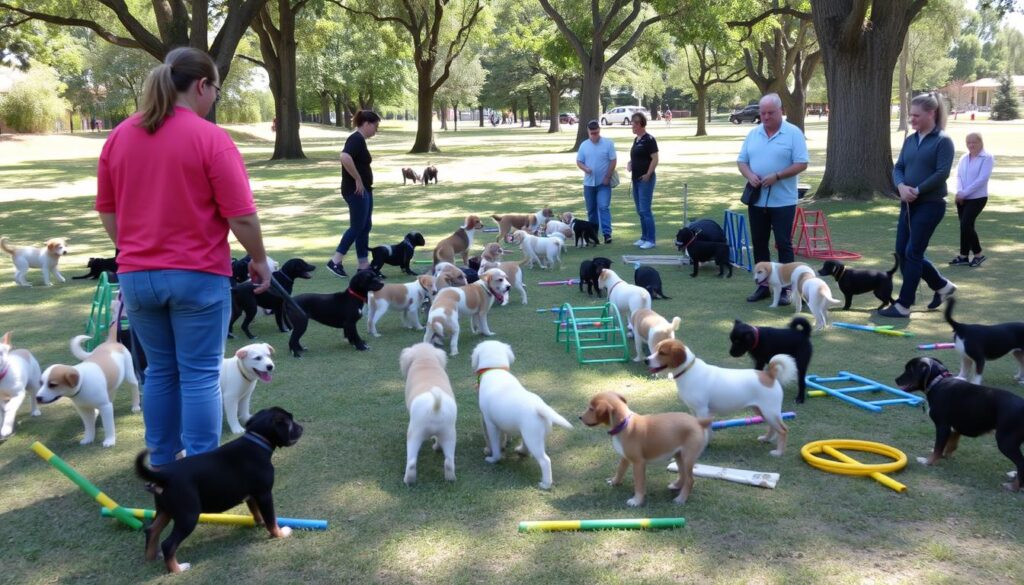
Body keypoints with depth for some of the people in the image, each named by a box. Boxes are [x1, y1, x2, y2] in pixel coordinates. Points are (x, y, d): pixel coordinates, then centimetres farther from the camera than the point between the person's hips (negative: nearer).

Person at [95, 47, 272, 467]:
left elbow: (107, 211, 13)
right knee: (200, 376, 2)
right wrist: (259, 259, 2)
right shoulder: (210, 138, -12)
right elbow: (241, 215, -13)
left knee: (160, 372, 16)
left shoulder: (119, 137, 6)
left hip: (136, 276, 6)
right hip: (197, 276, -5)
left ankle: (161, 466, 24)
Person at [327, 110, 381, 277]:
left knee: (365, 227, 11)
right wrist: (357, 179, -24)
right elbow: (345, 157, -33)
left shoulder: (359, 140, 15)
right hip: (356, 190, -10)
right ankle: (335, 261, -2)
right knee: (357, 227, -6)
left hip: (364, 190, 10)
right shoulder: (356, 139, -16)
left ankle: (364, 265, 15)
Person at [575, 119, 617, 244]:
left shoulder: (608, 143, -4)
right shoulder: (584, 145, 5)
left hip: (604, 182, -4)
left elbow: (613, 161, -4)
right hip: (589, 183, 4)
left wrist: (607, 177, -11)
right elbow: (579, 161, 8)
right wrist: (585, 168, -13)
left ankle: (607, 233, -14)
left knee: (604, 207, -13)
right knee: (591, 209, 10)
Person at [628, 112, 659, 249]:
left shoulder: (649, 140, -12)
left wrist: (648, 175, -20)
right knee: (640, 211, 12)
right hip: (636, 179, 9)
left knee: (645, 210, -8)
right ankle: (644, 237, 21)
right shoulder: (636, 140, 14)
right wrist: (629, 164, 6)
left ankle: (650, 240, -3)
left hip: (645, 179, -9)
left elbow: (655, 159, -16)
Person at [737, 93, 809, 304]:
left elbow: (801, 164, -10)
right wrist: (749, 175, -10)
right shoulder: (753, 134, 10)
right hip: (757, 200, 5)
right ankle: (763, 285, 20)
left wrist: (776, 176, -20)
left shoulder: (793, 133, -5)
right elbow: (742, 161, 11)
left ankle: (786, 288, 4)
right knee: (759, 244, 10)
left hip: (783, 200, -5)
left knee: (784, 244, -1)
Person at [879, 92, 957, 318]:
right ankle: (942, 286, 29)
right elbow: (898, 168, 8)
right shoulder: (910, 140, 11)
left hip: (931, 204, -8)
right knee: (902, 252, 10)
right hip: (908, 204, 8)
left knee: (912, 253, -7)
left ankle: (903, 305, 1)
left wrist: (917, 191, -18)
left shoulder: (943, 141, -9)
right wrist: (901, 186, -12)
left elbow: (942, 173, -16)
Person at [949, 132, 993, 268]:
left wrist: (965, 192, -19)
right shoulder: (964, 158, 11)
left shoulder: (987, 158, -7)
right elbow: (958, 175, 6)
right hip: (963, 198, 6)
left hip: (977, 198, -6)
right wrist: (959, 191, -13)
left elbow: (982, 179, -16)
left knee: (965, 225, -12)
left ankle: (963, 256, 0)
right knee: (966, 226, 9)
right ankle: (964, 257, 14)